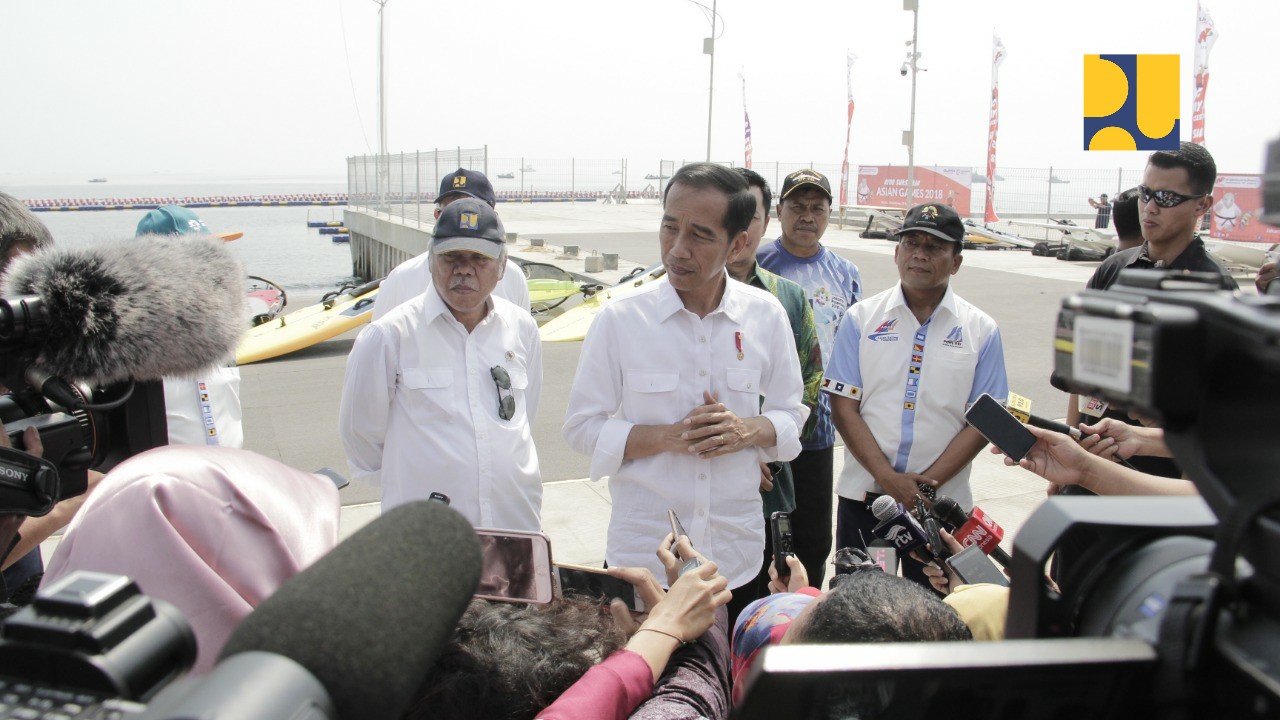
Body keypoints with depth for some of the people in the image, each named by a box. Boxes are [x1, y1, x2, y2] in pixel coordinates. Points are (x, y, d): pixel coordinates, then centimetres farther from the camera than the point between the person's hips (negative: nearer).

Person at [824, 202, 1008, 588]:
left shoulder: (982, 330, 2)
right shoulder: (861, 318, 2)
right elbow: (843, 406, -3)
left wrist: (928, 481, -13)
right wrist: (889, 478, -13)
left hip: (943, 501, 0)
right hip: (863, 494, 0)